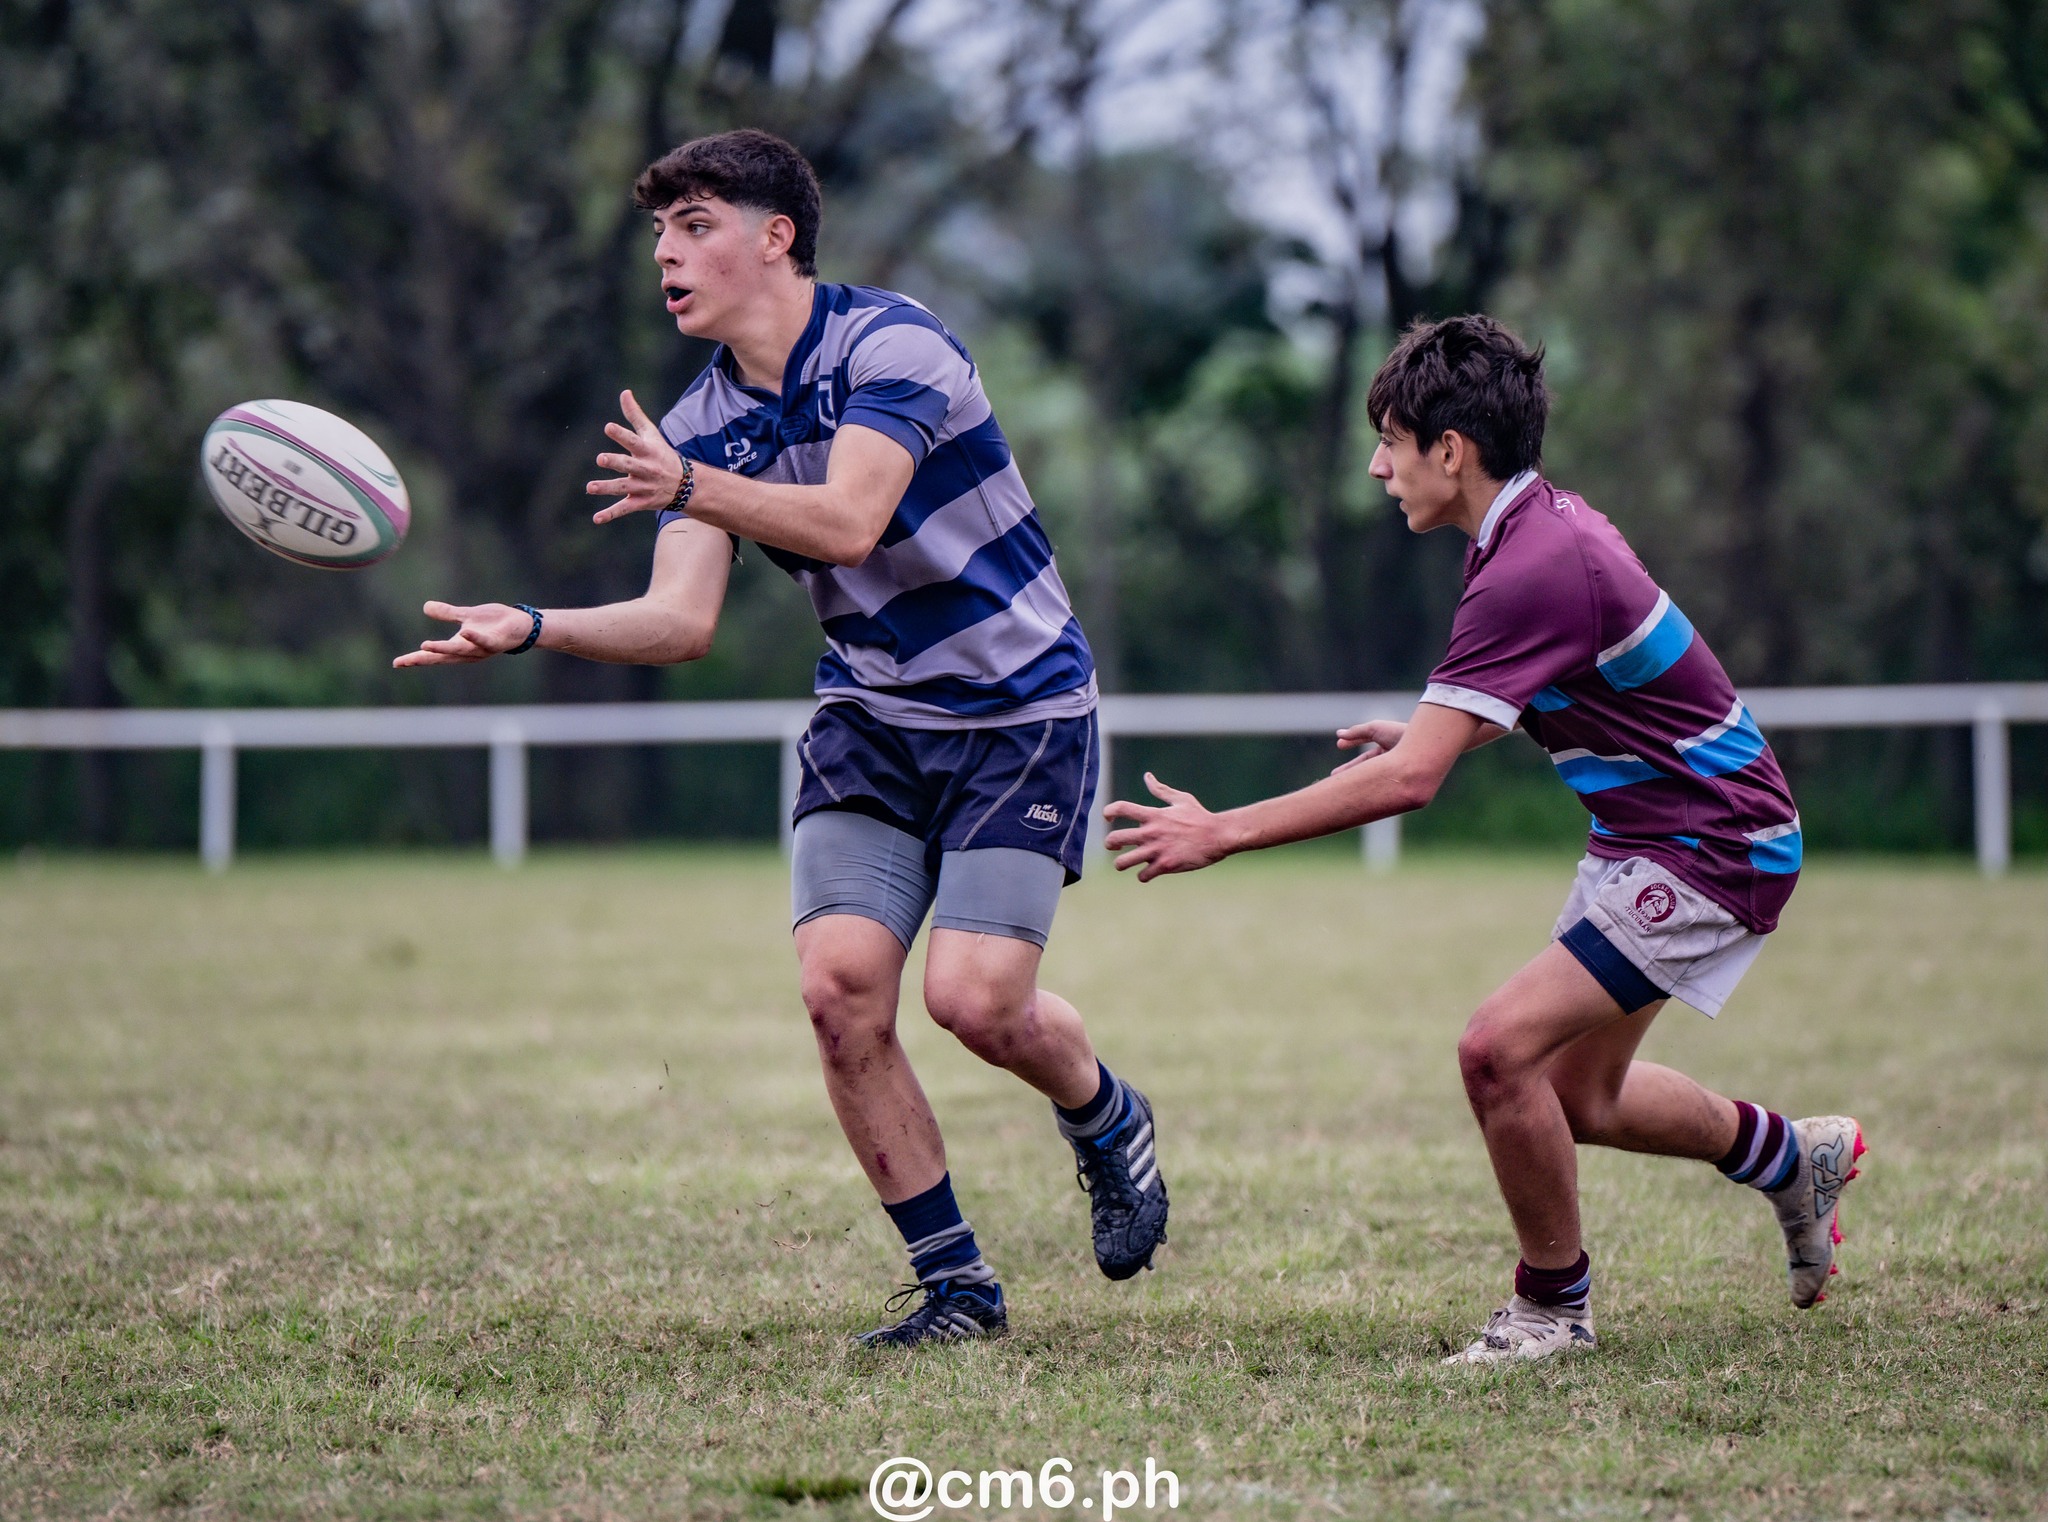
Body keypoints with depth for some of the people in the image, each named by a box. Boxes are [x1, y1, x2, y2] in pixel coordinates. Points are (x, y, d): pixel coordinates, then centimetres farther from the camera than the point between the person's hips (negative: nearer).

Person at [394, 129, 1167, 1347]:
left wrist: (694, 489, -46)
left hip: (1023, 711, -6)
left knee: (975, 998, -17)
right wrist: (531, 629, -22)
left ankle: (1107, 1121, 20)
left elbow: (848, 519, -31)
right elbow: (682, 620, -7)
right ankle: (956, 1282, 0)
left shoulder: (892, 343, -17)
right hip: (871, 721, 6)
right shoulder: (697, 428, 2)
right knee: (840, 982, -13)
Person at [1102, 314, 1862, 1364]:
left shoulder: (1533, 570, -26)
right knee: (1578, 1097, 17)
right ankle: (1791, 1157, 40)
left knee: (1500, 1049, -19)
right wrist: (1436, 726, 11)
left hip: (1709, 850, -10)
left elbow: (1407, 779, -31)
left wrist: (1218, 835, -27)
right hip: (1652, 833, 10)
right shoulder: (1550, 522, 5)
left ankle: (1553, 1304, -1)